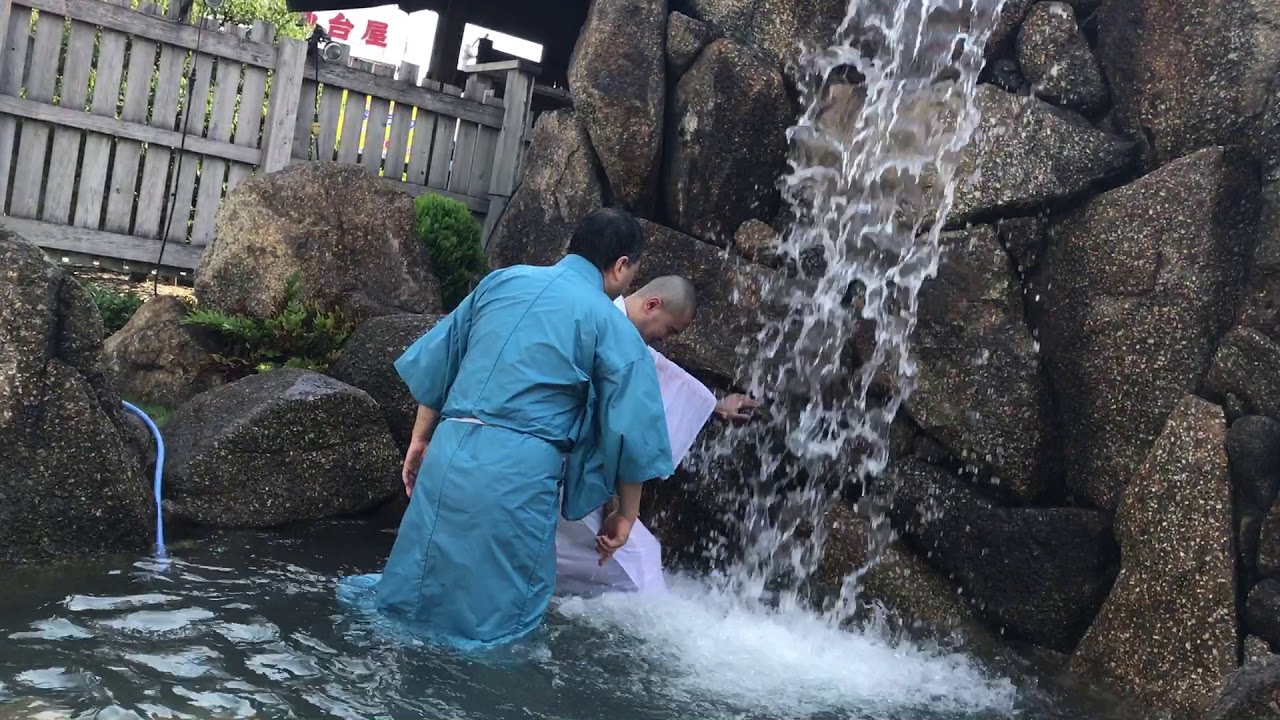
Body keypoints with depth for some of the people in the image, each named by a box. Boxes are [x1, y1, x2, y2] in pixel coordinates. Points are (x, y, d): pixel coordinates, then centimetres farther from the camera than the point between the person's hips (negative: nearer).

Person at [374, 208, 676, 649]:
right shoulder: (612, 326, 1)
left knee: (415, 591, 18)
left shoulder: (502, 280, 14)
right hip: (521, 472, -4)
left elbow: (436, 363, 18)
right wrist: (626, 515, 12)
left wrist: (421, 440, 27)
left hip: (450, 452, 5)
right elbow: (631, 431, 0)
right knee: (499, 617, 9)